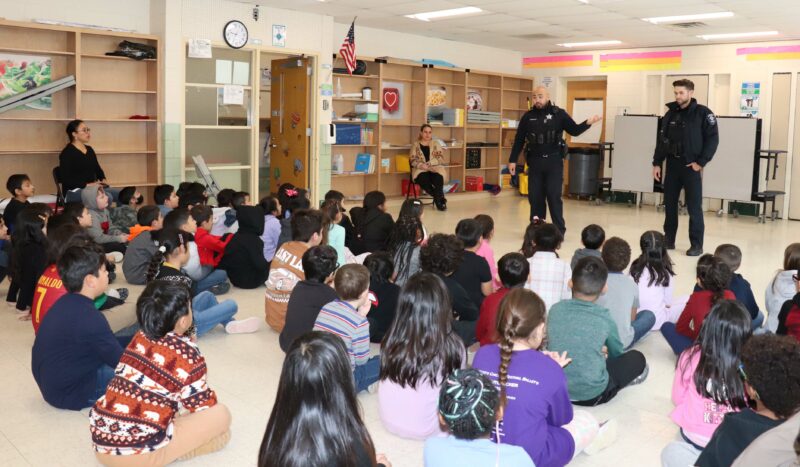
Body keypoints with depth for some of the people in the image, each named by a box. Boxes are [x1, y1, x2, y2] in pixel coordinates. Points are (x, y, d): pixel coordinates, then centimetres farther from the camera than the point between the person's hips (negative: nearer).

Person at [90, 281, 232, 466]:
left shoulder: (140, 338, 8)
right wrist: (211, 398, 23)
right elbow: (202, 405, 3)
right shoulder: (186, 353, -10)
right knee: (221, 414, 2)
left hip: (101, 443, 7)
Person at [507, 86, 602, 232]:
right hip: (535, 161, 3)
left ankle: (559, 230, 4)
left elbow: (574, 130, 1)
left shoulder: (559, 114, 0)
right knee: (535, 196, 6)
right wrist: (512, 160, 7)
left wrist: (588, 123, -17)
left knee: (554, 196, -4)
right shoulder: (528, 116, 6)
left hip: (554, 161, -2)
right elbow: (519, 140, 9)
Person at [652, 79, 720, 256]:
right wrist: (657, 163, 7)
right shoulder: (670, 113, 9)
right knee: (670, 204, 9)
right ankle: (668, 240, 19)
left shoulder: (703, 113, -5)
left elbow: (712, 139, -8)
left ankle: (696, 245, 3)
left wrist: (701, 162, -14)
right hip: (672, 165, 5)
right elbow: (662, 140, 12)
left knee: (694, 207, -2)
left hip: (691, 166, -5)